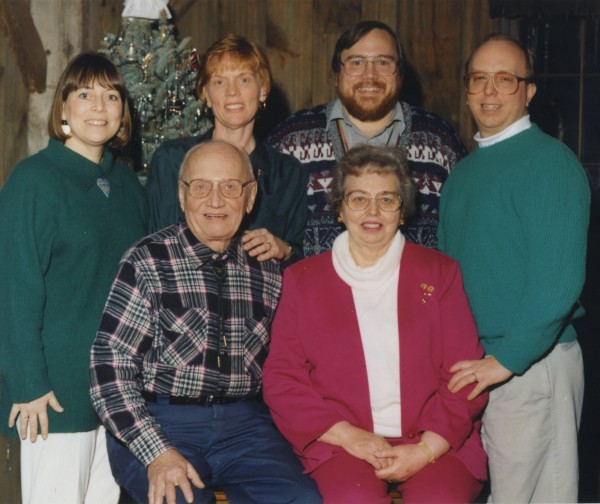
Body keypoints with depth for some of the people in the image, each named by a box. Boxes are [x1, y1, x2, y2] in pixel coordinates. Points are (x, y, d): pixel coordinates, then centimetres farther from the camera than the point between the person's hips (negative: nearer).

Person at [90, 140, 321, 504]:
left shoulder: (268, 272, 11)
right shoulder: (148, 262, -1)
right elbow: (111, 364, -7)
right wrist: (157, 453, -14)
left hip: (245, 422, 3)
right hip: (160, 421, -2)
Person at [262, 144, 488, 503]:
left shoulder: (439, 272, 11)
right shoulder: (303, 279, 11)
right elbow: (281, 379, 5)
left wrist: (427, 450, -9)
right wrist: (348, 436, -8)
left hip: (434, 443, 1)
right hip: (341, 443, 0)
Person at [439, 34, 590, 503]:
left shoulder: (550, 161, -11)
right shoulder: (464, 171, 14)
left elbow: (559, 279, -19)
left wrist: (506, 359, -20)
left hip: (530, 362, -7)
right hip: (469, 366, 7)